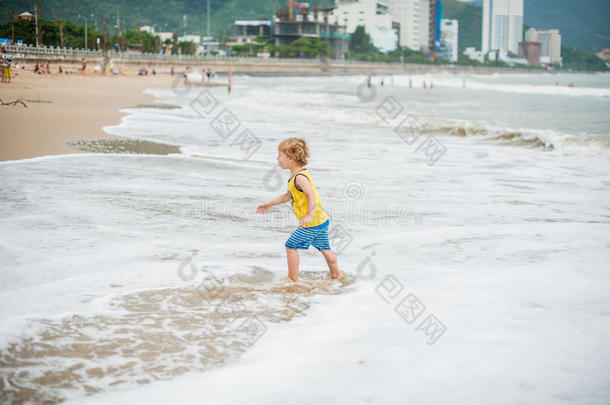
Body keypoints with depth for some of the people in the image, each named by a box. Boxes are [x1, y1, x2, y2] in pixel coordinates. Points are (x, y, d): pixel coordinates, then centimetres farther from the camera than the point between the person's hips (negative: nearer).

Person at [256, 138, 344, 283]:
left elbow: (312, 196, -30)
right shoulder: (297, 175, 12)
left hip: (312, 223, -10)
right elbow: (288, 195, 23)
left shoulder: (299, 177, -20)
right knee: (324, 248, 22)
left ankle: (293, 278, 7)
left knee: (290, 246, -1)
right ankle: (336, 273, 35)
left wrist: (309, 215, -35)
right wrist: (270, 204, 23)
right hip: (322, 220, 10)